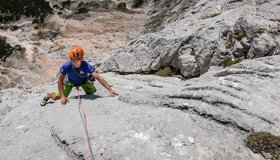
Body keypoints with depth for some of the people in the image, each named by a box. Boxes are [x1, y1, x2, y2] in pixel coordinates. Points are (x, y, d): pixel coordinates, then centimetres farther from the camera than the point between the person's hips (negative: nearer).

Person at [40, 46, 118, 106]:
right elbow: (60, 80, -27)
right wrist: (62, 96, -30)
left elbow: (99, 78, -45)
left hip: (83, 80, 1)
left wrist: (110, 90, -51)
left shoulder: (86, 66, -42)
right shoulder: (66, 66, -40)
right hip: (70, 81, -1)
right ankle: (47, 97, 35)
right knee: (56, 97, -2)